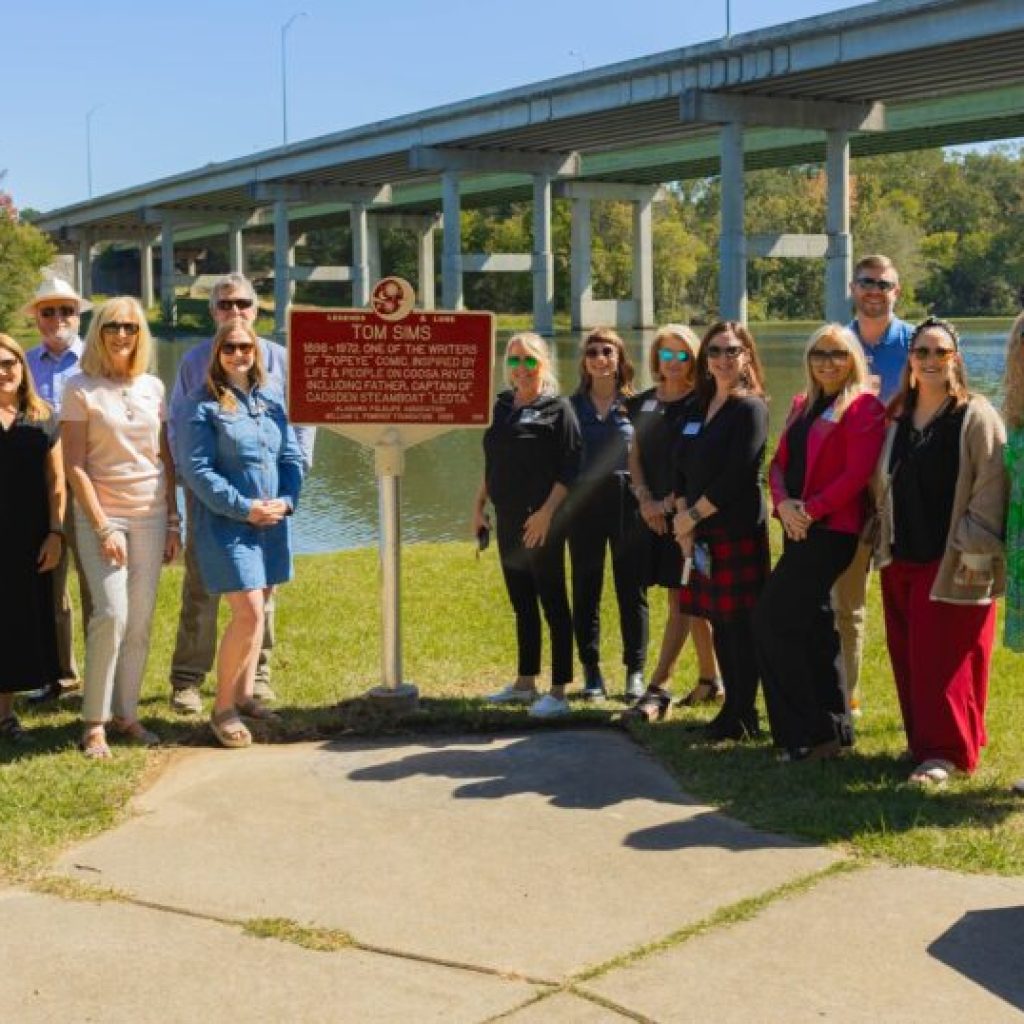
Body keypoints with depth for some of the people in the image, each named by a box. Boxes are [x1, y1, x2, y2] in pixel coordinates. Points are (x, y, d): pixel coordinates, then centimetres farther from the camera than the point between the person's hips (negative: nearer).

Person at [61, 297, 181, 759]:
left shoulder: (153, 387, 8)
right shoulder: (81, 389, -4)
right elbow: (75, 466, -7)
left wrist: (173, 521, 7)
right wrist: (104, 528, -13)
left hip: (151, 516, 4)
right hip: (101, 515, -4)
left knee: (141, 621, 4)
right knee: (112, 614, -14)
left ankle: (126, 714, 15)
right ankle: (94, 721, -2)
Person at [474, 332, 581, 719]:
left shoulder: (558, 409, -6)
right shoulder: (501, 406, 13)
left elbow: (570, 468, -12)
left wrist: (547, 512, -20)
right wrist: (479, 504, 15)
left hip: (541, 521, -7)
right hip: (508, 520, 7)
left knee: (553, 604, -3)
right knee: (521, 604, 14)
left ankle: (559, 693, 1)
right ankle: (525, 683, 25)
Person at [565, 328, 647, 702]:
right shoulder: (572, 406, 6)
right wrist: (559, 504, -3)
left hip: (626, 503, -1)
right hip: (583, 504, 1)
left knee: (631, 589, 3)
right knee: (586, 590, 6)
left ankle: (635, 672, 12)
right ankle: (591, 672, 14)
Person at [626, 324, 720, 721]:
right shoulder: (643, 403, 13)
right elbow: (635, 456, 11)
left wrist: (673, 501, -16)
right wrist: (645, 499, -3)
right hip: (655, 513, 6)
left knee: (681, 600, -7)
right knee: (690, 599, 13)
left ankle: (658, 688, -9)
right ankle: (710, 681, 22)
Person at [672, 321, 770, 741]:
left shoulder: (750, 408, -7)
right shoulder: (697, 409, 15)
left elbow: (735, 476, -15)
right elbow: (681, 468, 12)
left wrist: (693, 516, -10)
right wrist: (683, 521, -1)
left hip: (739, 532, -7)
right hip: (700, 534, 7)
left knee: (739, 624, -3)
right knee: (718, 623, 10)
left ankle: (743, 717, 5)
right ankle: (732, 707, 19)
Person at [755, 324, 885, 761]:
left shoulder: (864, 408, -7)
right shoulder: (802, 405, 17)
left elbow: (857, 474, -15)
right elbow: (780, 461, 12)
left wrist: (810, 510, -18)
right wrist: (783, 502, -7)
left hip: (831, 529, -8)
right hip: (799, 528, 8)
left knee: (772, 620, -12)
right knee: (812, 625, 12)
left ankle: (804, 734, -4)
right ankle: (831, 728, 23)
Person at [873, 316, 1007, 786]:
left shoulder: (976, 416, -7)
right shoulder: (897, 417, 11)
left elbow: (990, 487, -12)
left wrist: (976, 552, -16)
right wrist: (881, 540, 13)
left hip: (952, 565, -6)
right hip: (901, 560, 6)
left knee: (945, 659, -5)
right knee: (909, 658, 9)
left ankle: (946, 751, 5)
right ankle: (924, 741, 21)